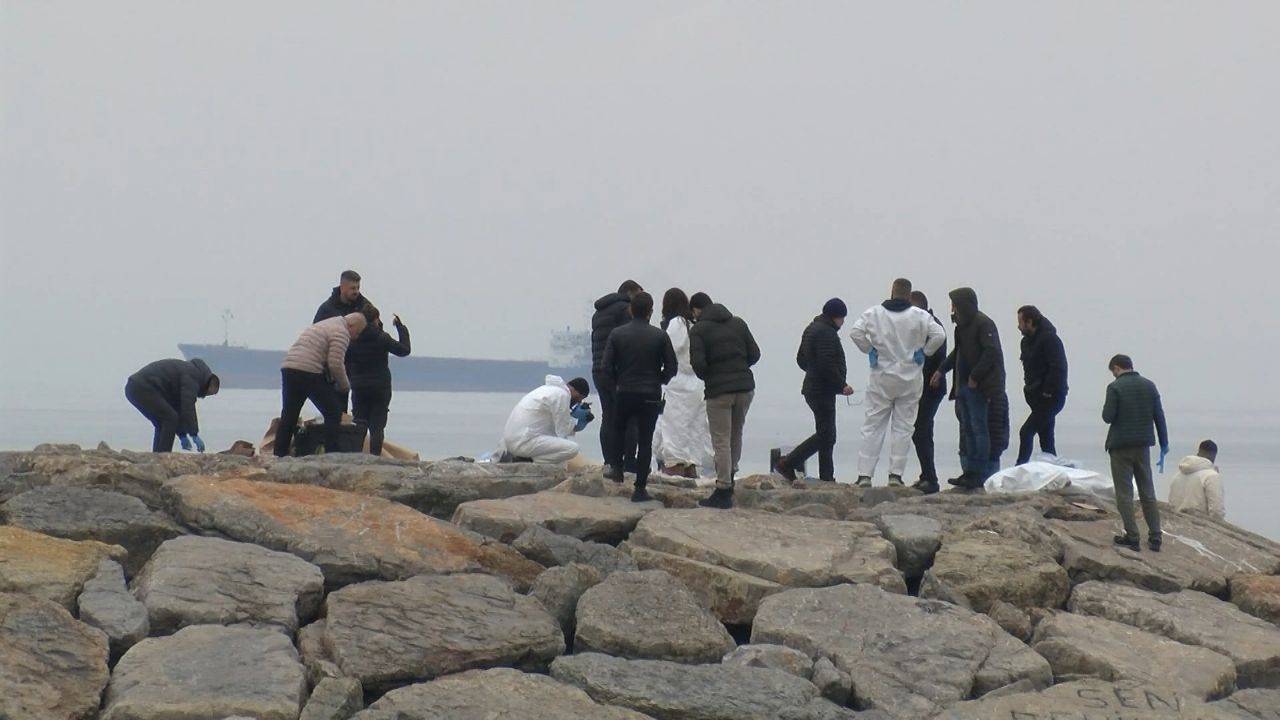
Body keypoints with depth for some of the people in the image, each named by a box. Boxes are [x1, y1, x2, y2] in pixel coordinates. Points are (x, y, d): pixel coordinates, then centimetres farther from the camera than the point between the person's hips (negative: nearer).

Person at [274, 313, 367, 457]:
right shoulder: (341, 332, -2)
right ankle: (332, 455, -2)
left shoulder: (325, 325, 28)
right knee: (333, 413, 1)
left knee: (288, 416, 12)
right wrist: (345, 386, 3)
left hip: (288, 369, 9)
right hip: (309, 373, -8)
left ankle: (279, 455, 11)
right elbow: (336, 364, -12)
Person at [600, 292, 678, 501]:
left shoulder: (617, 334, -2)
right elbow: (671, 368, -3)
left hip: (624, 394, 1)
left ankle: (615, 466, 16)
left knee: (618, 431, 28)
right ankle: (640, 489, 3)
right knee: (645, 441, 4)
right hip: (651, 396, -1)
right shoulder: (660, 336, -4)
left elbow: (606, 368, -6)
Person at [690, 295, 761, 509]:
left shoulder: (698, 329, -4)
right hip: (745, 387, 5)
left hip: (718, 390, -5)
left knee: (721, 441, -2)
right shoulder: (738, 323, 10)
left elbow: (698, 362, -14)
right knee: (736, 435, 20)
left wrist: (707, 377, 6)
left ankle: (723, 492, -3)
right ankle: (729, 479, 28)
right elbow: (754, 354, 7)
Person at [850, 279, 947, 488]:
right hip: (909, 379, -1)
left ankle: (864, 475, -2)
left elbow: (855, 332, -10)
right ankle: (895, 475, 3)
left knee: (873, 426, 4)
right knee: (902, 427, 7)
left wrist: (869, 350, 3)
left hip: (881, 378, 1)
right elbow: (939, 335, -11)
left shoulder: (874, 313, -2)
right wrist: (924, 352, 3)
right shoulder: (919, 316, -5)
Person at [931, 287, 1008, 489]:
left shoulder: (983, 324, -13)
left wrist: (975, 377, -19)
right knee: (968, 430, 11)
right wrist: (941, 370, 21)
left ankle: (985, 475, -6)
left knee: (981, 429, -8)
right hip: (965, 387, 10)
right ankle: (971, 472, 17)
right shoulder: (963, 325, 16)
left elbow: (991, 352, -21)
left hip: (981, 389, -10)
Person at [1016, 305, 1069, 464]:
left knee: (1026, 432, -16)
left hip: (1050, 397, -10)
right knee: (1046, 439, 10)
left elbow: (1058, 368, -21)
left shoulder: (1049, 339, -13)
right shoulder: (1027, 341, 15)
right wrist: (1029, 389, 10)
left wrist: (1047, 392, -21)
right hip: (1038, 398, 10)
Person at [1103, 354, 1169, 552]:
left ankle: (1132, 537, -3)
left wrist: (1106, 409, 9)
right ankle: (1155, 538, 11)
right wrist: (1164, 443, 12)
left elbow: (1108, 417, -14)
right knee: (1148, 493, 12)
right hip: (1143, 446, 5)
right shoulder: (1149, 386, 5)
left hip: (1121, 446, -5)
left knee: (1124, 494, 2)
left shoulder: (1115, 387, -11)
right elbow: (1159, 416, 5)